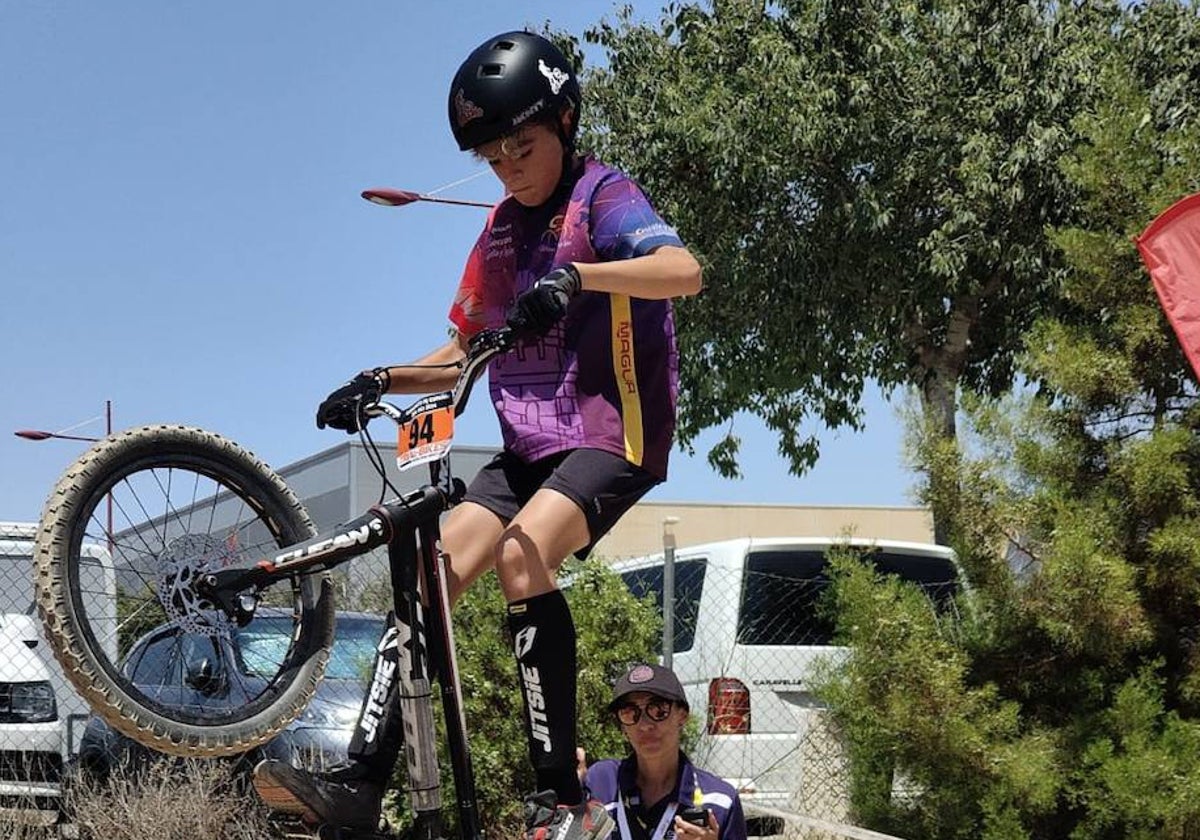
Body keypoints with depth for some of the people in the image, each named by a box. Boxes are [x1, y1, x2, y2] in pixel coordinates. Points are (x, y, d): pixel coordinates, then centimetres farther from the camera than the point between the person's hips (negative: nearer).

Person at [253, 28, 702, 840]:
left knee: (521, 555, -30)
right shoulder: (501, 231, 16)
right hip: (531, 446, 7)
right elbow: (464, 353, 21)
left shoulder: (602, 196, -4)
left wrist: (577, 276, -39)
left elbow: (684, 269, -24)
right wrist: (383, 381, 4)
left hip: (612, 437, -7)